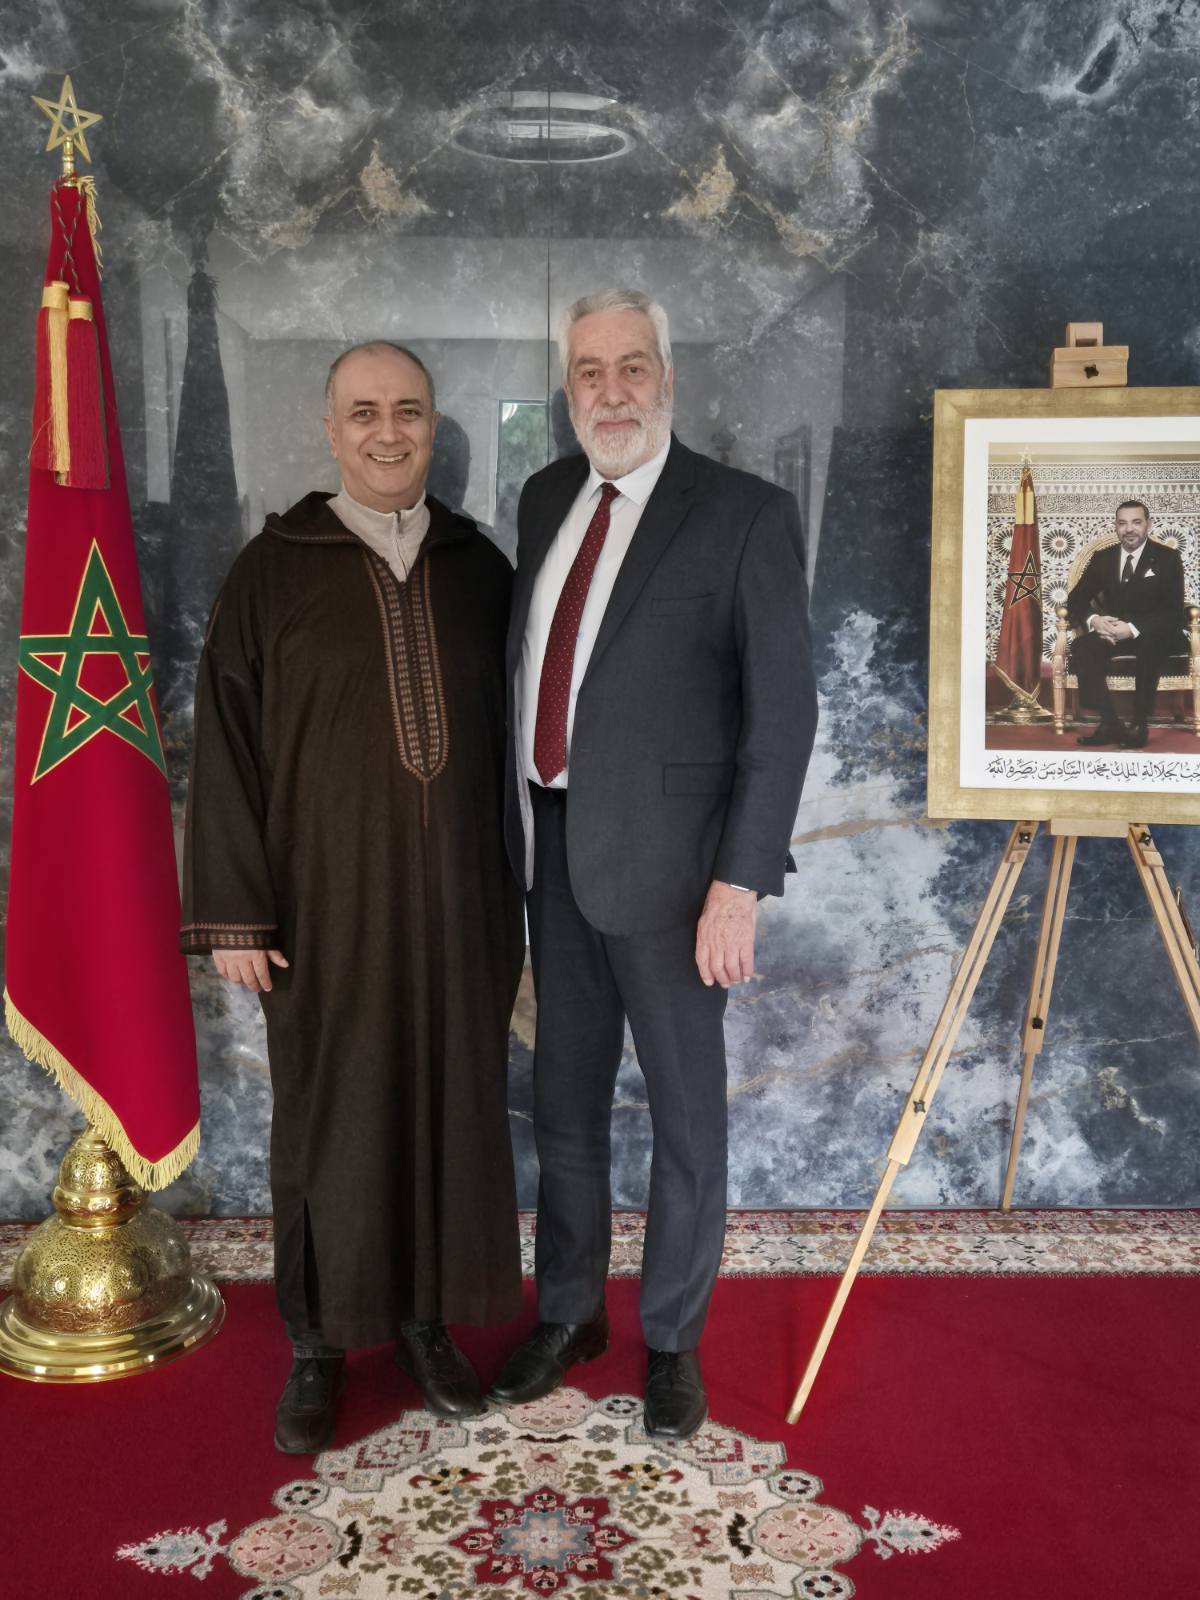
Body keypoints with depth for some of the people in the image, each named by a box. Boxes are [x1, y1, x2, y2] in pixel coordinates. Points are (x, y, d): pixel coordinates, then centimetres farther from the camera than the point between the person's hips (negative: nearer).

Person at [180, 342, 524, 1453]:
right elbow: (226, 746, -3)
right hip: (328, 902, -2)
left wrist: (516, 894, 7)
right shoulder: (274, 571, -2)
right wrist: (233, 913, -6)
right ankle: (318, 1342, 26)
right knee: (328, 1115, 7)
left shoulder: (479, 567, 6)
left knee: (450, 1102, 11)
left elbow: (510, 736, 9)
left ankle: (427, 1318, 30)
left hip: (455, 899, 3)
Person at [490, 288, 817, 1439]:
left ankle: (672, 1340, 32)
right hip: (554, 851, 6)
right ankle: (568, 1312, 39)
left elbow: (782, 710, -12)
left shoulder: (744, 515, -10)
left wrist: (741, 882, -17)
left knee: (685, 1113, 10)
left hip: (664, 859, -5)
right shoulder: (547, 498, 9)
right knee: (564, 1103, 18)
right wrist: (520, 830, 9)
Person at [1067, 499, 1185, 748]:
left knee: (1149, 645, -39)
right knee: (1081, 648, -28)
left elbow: (1174, 612, -11)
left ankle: (1139, 724, -30)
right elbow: (1077, 598, 4)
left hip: (1151, 635, -3)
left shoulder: (1168, 558, -2)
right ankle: (1110, 723, -30)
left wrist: (1132, 628, -27)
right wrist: (1093, 619, -21)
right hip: (1111, 631, 3)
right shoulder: (1102, 558, 8)